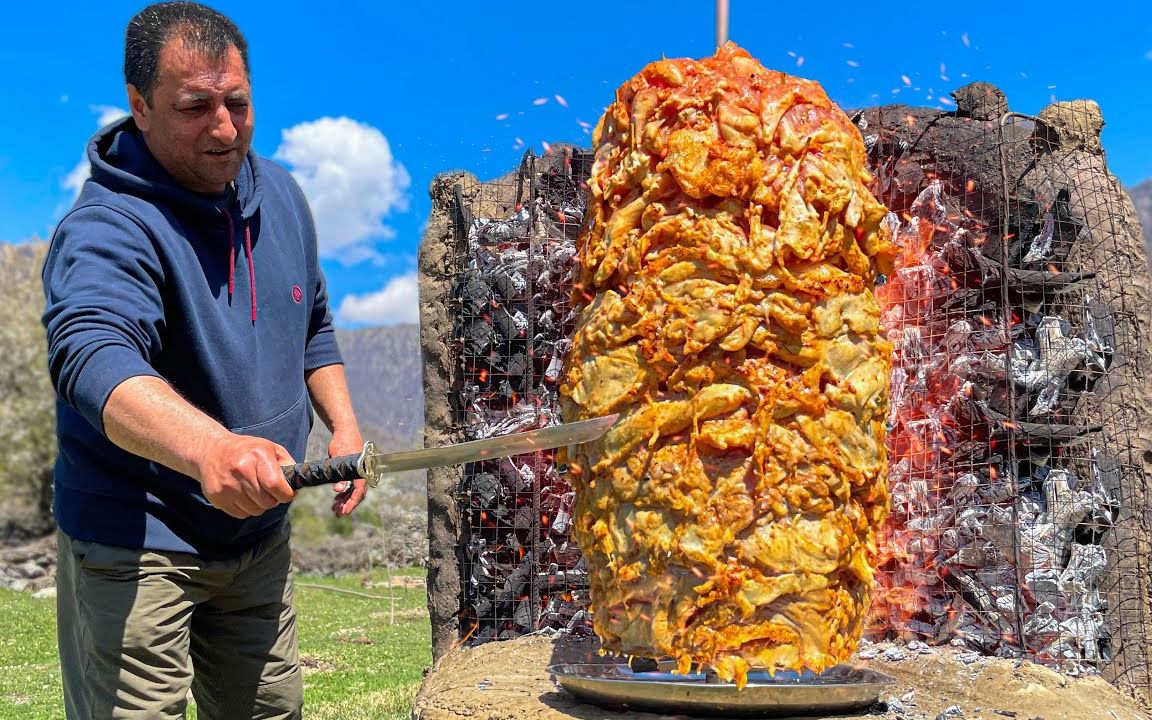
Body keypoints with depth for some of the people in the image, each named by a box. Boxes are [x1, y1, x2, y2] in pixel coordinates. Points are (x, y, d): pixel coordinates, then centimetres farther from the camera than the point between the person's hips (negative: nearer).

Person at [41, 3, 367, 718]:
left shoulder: (280, 194, 2)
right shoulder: (106, 230, -24)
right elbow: (96, 361, -44)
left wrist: (344, 426, 4)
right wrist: (210, 449, -62)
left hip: (261, 537, 7)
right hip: (136, 550, -7)